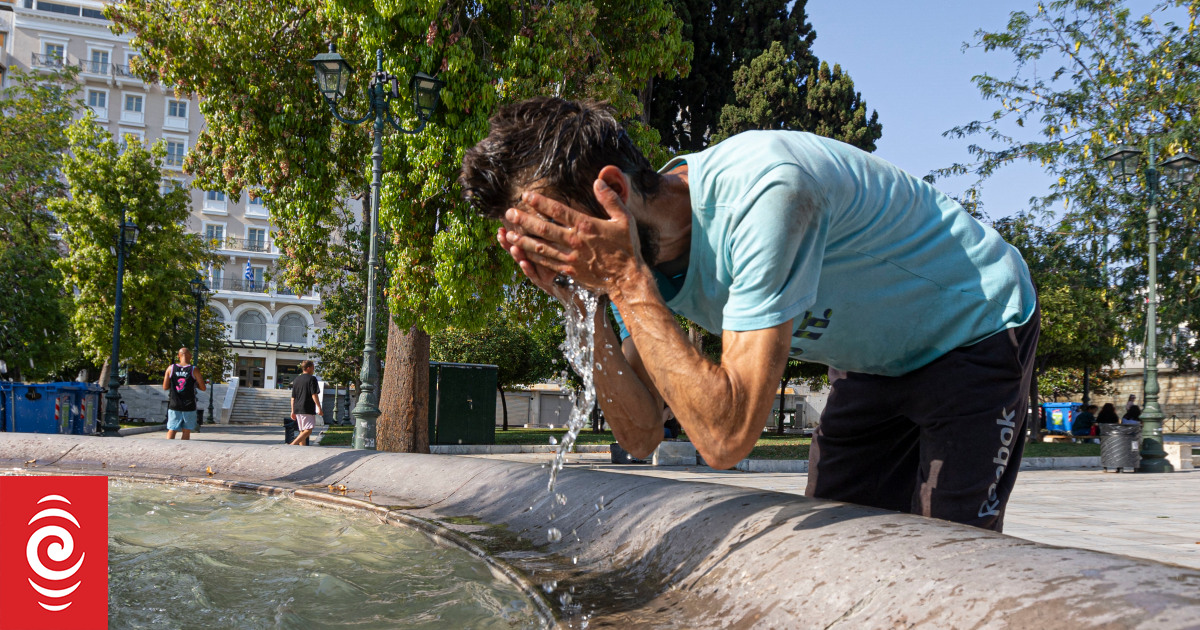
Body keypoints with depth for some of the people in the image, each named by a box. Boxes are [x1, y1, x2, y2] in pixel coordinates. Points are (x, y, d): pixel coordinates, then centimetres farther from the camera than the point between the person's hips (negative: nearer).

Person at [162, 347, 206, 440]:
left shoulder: (171, 368, 0)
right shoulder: (194, 370, -6)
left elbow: (165, 387, 3)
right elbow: (203, 388, -4)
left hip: (174, 405, 2)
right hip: (189, 407, -2)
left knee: (171, 430, 7)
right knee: (186, 431, 7)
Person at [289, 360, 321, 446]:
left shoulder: (296, 380, 15)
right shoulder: (312, 379, -6)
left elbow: (293, 397, 16)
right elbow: (314, 395, -12)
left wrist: (293, 411, 19)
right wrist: (319, 408, -8)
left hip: (297, 410, 8)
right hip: (308, 410, -8)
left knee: (302, 431, 12)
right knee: (308, 430, -9)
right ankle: (292, 444, -23)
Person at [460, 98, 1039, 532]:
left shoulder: (762, 193, -38)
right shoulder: (639, 246, -14)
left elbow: (726, 437, -41)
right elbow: (641, 435, -11)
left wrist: (625, 282, -40)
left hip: (976, 332, -7)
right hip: (874, 357, 7)